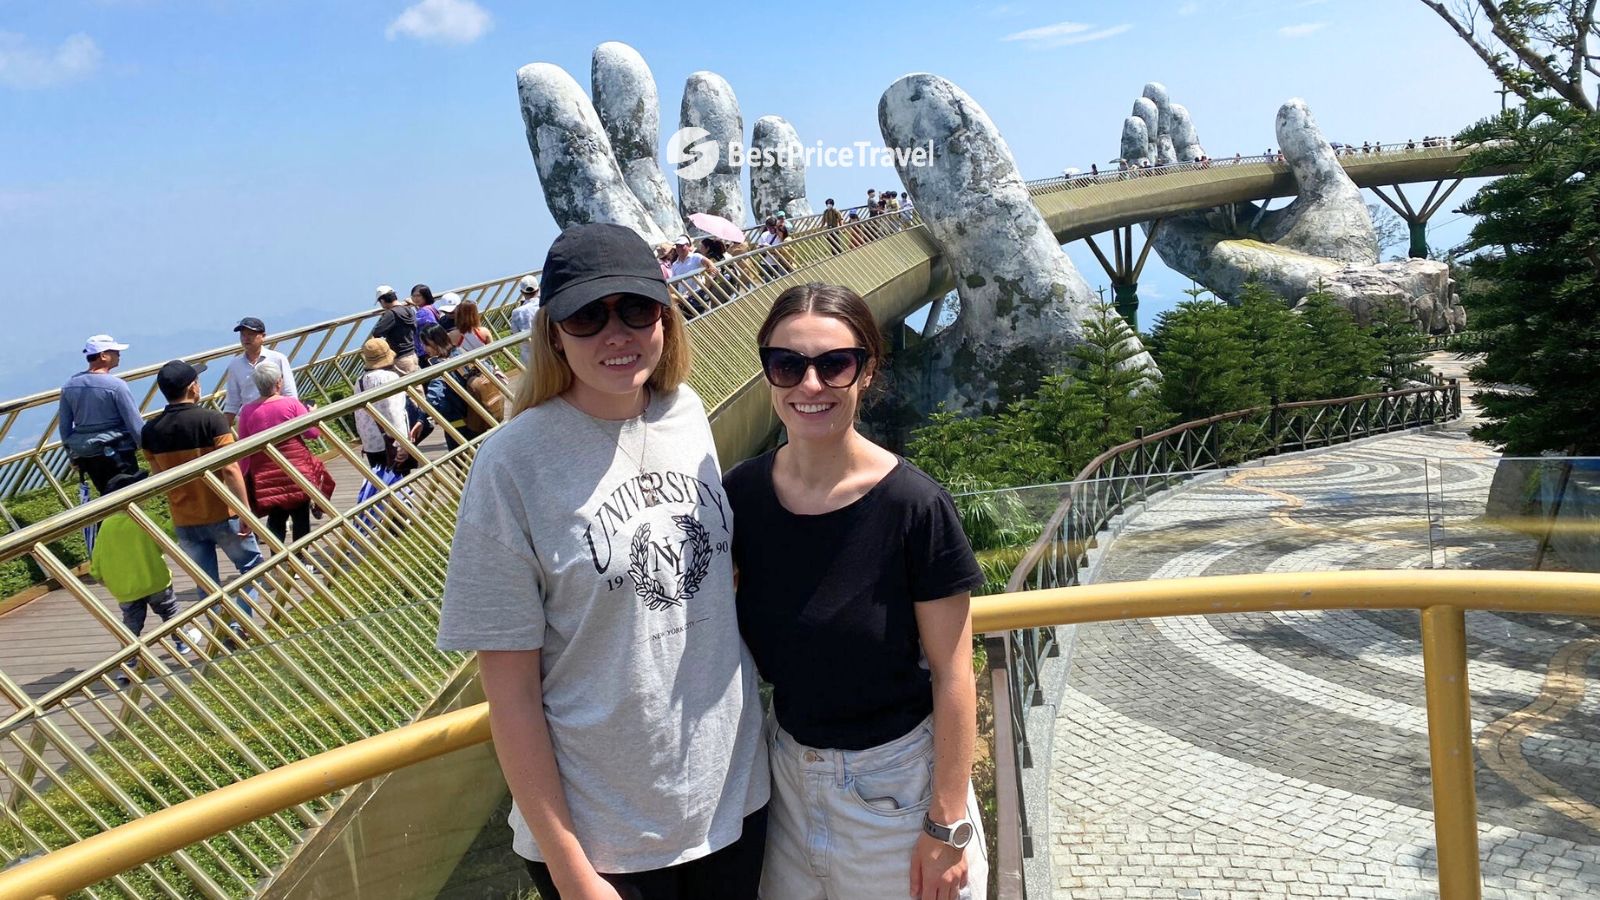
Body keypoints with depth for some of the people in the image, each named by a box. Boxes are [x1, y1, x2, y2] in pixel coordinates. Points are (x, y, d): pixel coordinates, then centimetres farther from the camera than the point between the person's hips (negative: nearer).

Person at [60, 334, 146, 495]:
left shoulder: (69, 385, 4)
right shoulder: (116, 385, -16)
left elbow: (64, 426, 10)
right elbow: (135, 424, -14)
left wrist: (73, 455, 20)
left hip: (86, 456, 6)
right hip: (117, 455, -6)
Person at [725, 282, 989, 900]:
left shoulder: (914, 507, -21)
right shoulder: (743, 492, -9)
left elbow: (952, 674, -15)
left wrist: (947, 825, -11)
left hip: (896, 777, -4)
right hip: (787, 769, 4)